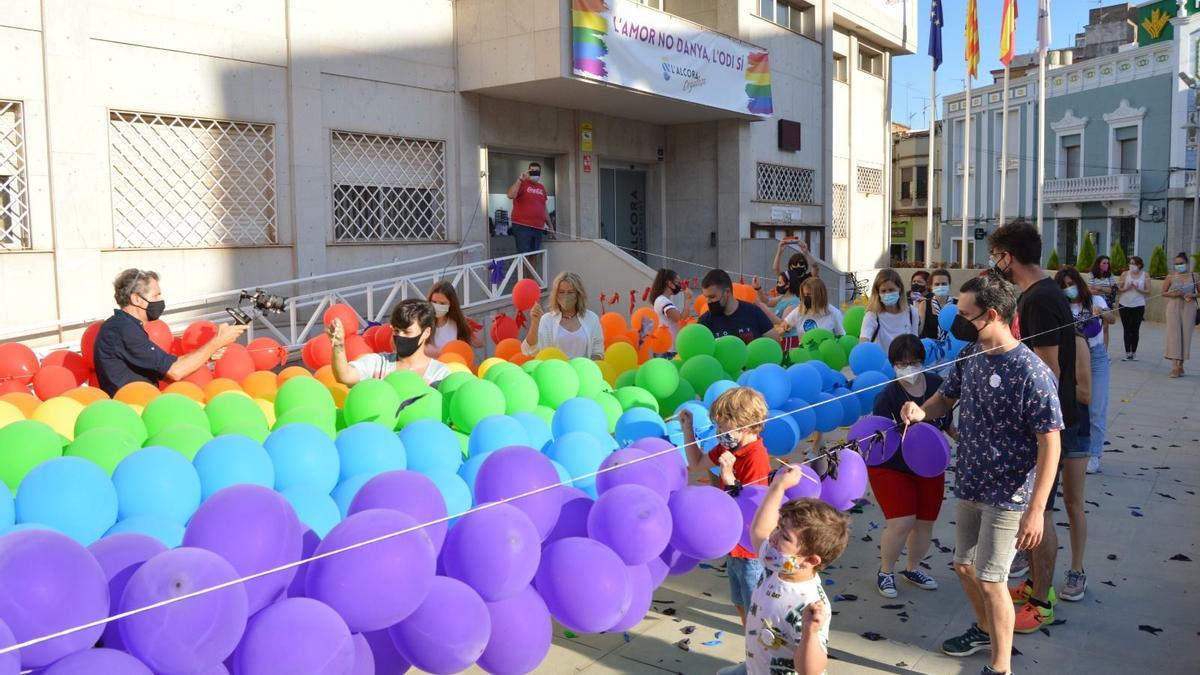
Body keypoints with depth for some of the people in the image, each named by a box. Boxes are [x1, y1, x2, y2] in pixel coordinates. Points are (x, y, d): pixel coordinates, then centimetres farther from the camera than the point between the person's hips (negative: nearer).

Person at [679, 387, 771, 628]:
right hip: (734, 544, 9)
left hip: (751, 552, -9)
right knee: (740, 603, 25)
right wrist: (688, 430, 4)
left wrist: (729, 477, -38)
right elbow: (697, 463, 14)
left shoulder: (756, 458, -27)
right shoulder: (729, 448, 0)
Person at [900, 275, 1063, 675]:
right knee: (964, 566, 20)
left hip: (1008, 496, -7)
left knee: (989, 579, -1)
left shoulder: (1032, 372, -22)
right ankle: (986, 630, 46)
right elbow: (947, 396, 15)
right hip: (969, 485, 7)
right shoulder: (970, 355, -1)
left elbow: (1050, 443, -20)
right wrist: (921, 411, -9)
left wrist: (1036, 509, -22)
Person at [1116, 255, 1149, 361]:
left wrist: (1138, 289, -17)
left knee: (1135, 329, 4)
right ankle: (1127, 353, 6)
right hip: (1125, 305, 1)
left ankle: (1134, 353, 13)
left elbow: (1148, 291, -1)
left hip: (1138, 306, -1)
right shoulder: (1125, 274, 3)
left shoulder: (1145, 275, 1)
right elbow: (1119, 288, 1)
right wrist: (1127, 288, -18)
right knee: (1126, 329, 2)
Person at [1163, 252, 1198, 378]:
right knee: (1174, 335, -7)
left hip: (1189, 308, 1)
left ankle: (1181, 365, 16)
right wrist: (1173, 294, -12)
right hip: (1173, 307, -1)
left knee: (1186, 335, 4)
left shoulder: (1193, 276, 5)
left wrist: (1192, 295, -10)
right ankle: (1174, 365, -10)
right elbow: (1163, 293, 6)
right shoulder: (1170, 277, 2)